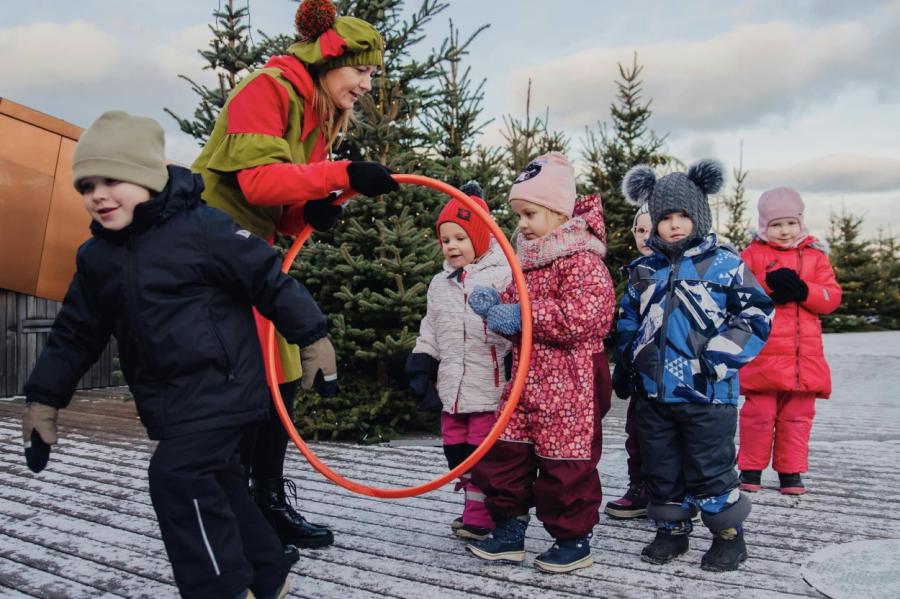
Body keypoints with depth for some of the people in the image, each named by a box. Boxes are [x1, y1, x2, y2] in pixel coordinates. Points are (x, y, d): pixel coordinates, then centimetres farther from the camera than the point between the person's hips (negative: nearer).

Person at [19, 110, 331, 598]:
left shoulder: (201, 227, -14)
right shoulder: (96, 257, 8)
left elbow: (270, 281, -12)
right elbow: (75, 334, 16)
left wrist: (312, 338, -10)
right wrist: (44, 398, 15)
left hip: (222, 388, -8)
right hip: (167, 403, 8)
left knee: (176, 476, -17)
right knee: (217, 484, 14)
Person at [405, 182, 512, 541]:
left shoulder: (502, 276, -6)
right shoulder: (440, 284, 15)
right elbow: (430, 335, 18)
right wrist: (419, 371, 10)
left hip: (490, 388, -7)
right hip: (452, 388, 7)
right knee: (457, 451, 13)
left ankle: (481, 514, 14)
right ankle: (475, 507, 28)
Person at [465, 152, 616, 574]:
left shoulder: (580, 258, -15)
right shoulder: (529, 257, 12)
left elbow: (585, 315, -27)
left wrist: (523, 316, -23)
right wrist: (495, 305, -2)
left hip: (569, 383, -8)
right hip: (527, 377, 9)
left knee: (565, 462, 3)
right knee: (505, 452, 11)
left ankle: (574, 540, 23)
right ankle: (508, 532, 26)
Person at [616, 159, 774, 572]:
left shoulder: (726, 265, -4)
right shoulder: (644, 271, 9)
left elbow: (757, 315, -7)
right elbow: (626, 319, 19)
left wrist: (718, 354, -15)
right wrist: (632, 354, 6)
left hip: (709, 394, -4)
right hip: (654, 394, 5)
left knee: (710, 468, 5)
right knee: (661, 466, 14)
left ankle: (728, 535, 26)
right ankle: (672, 530, 32)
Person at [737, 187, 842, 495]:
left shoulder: (815, 256, 10)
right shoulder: (753, 254, 4)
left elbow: (832, 297, 3)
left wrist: (802, 290, -14)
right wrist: (767, 287, -16)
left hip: (804, 353, 3)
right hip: (763, 353, -2)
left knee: (797, 415, 8)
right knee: (759, 413, 2)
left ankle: (791, 471, 20)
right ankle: (751, 468, 15)